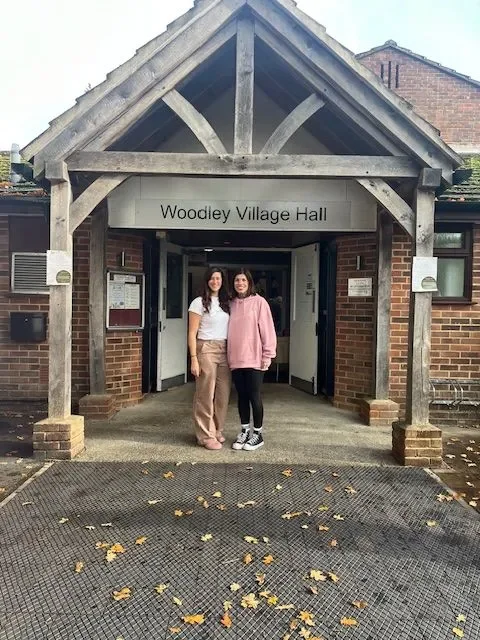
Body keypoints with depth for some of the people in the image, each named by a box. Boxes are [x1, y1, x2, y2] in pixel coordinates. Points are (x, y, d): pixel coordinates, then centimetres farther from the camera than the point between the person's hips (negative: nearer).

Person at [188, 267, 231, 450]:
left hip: (224, 351, 5)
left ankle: (217, 430, 23)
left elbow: (230, 329, 14)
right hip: (206, 349, -5)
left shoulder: (226, 303, 13)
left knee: (223, 394, 7)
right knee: (206, 394, 0)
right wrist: (194, 359, -12)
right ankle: (206, 435, 10)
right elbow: (192, 334, -6)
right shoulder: (199, 303, -3)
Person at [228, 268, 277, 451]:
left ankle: (257, 433, 17)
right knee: (242, 396, 12)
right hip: (236, 359, 5)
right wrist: (229, 355, 11)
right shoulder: (232, 304, 11)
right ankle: (244, 431, 25)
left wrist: (267, 355, -10)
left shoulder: (259, 302, -4)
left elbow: (267, 329, -7)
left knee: (254, 396, 3)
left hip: (254, 359, -4)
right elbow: (230, 331, 14)